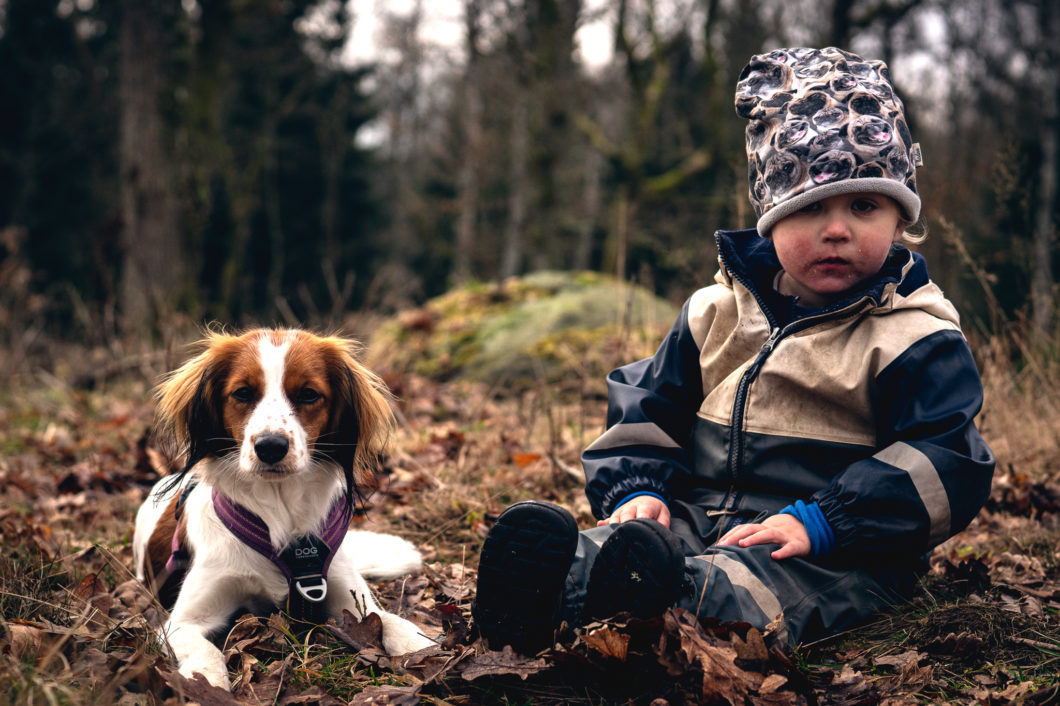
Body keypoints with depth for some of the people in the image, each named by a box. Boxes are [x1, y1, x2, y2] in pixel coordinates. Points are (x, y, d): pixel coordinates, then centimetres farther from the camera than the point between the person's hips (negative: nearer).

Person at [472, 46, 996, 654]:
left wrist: (821, 521, -20)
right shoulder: (719, 311, 15)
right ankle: (556, 584, -56)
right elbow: (649, 409, 21)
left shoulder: (917, 339, 0)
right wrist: (638, 489, -1)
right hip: (699, 516, 5)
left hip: (832, 553, -5)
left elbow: (946, 462, -10)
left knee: (745, 583, -40)